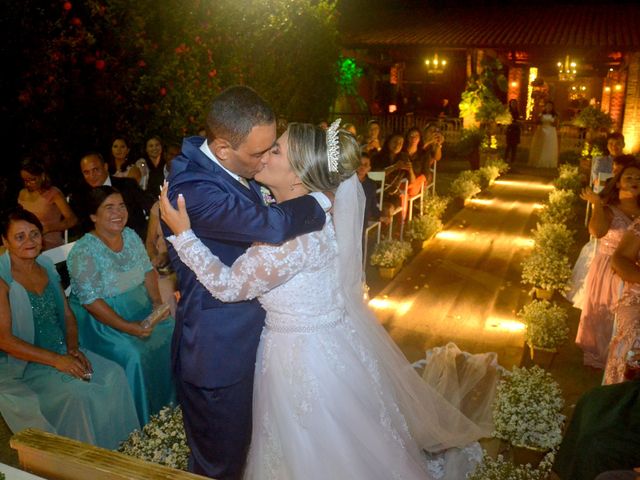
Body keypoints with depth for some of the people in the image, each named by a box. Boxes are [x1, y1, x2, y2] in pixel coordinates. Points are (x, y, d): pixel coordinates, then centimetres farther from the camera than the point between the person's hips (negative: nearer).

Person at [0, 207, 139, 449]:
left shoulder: (46, 266, 8)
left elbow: (68, 315, 12)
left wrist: (73, 349, -6)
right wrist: (57, 360, -23)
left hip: (62, 353, 7)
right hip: (23, 365, -6)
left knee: (114, 375, -12)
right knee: (78, 393, -27)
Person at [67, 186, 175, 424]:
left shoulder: (131, 236, 3)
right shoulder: (84, 251, -18)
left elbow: (148, 270, 11)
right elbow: (91, 301, -22)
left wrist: (156, 300, -6)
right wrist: (128, 327, -27)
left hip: (138, 307, 7)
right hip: (101, 319, -6)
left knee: (172, 333, -12)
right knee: (133, 354, -27)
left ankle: (170, 402, 7)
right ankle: (140, 420, -5)